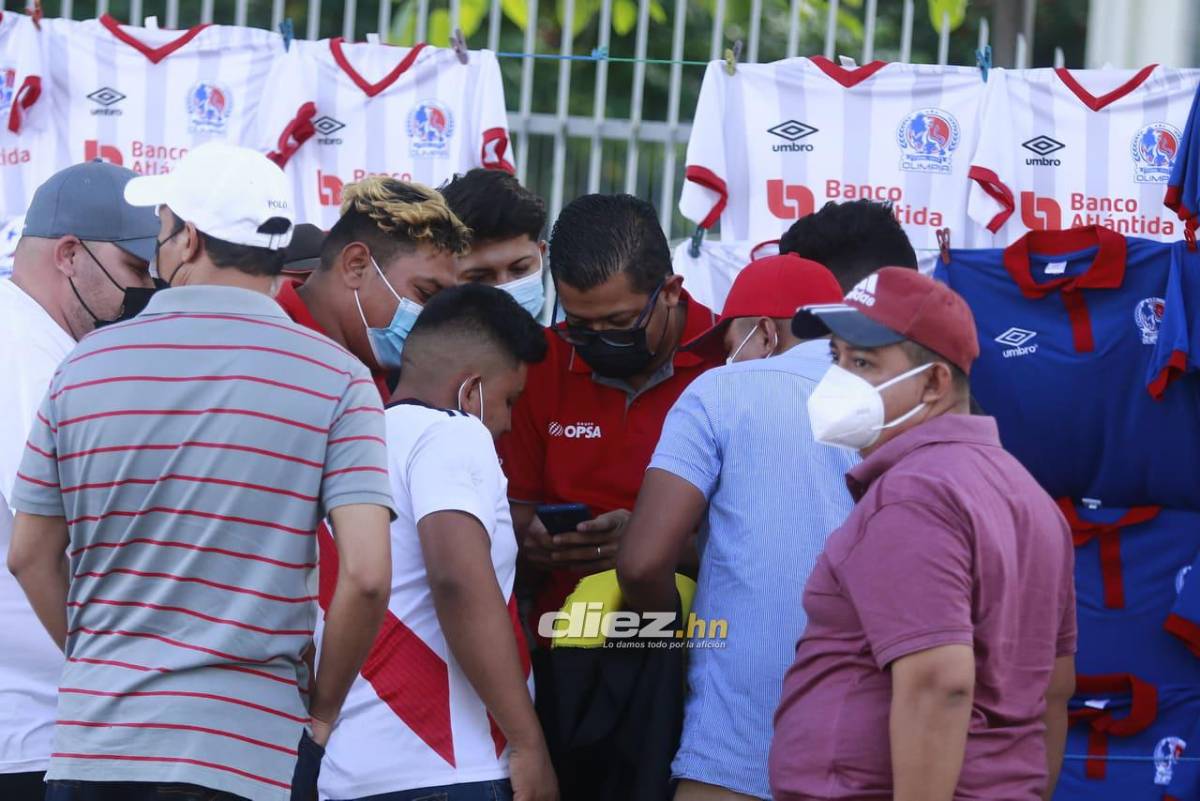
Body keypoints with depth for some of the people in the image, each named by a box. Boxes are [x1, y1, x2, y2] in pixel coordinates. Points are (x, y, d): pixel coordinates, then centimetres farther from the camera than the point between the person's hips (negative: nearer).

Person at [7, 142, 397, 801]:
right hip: (249, 742, -2)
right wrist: (322, 711, 1)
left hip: (90, 745, 2)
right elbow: (365, 575, -12)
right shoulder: (335, 378, -4)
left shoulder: (86, 365, 5)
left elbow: (31, 558, 11)